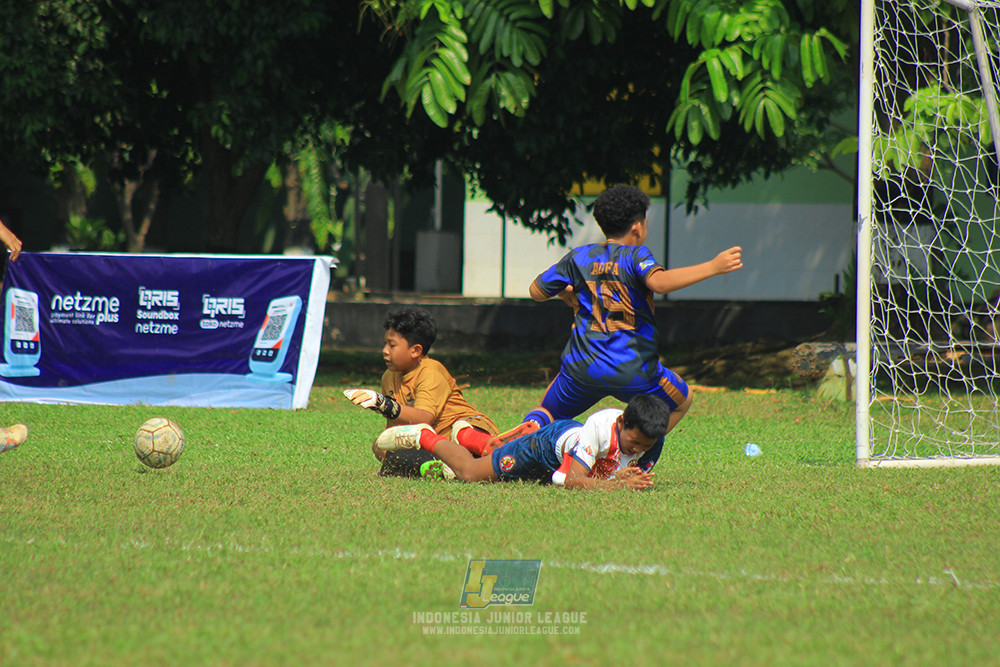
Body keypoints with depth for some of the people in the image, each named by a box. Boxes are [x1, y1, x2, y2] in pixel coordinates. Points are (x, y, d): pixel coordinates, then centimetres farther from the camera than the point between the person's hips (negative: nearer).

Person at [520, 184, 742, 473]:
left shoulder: (578, 257, 7)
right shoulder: (635, 255, -6)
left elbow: (536, 291, 15)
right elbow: (658, 282, -27)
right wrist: (712, 267, -26)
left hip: (582, 368, 3)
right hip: (634, 371, -2)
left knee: (548, 411, 26)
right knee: (682, 401, 26)